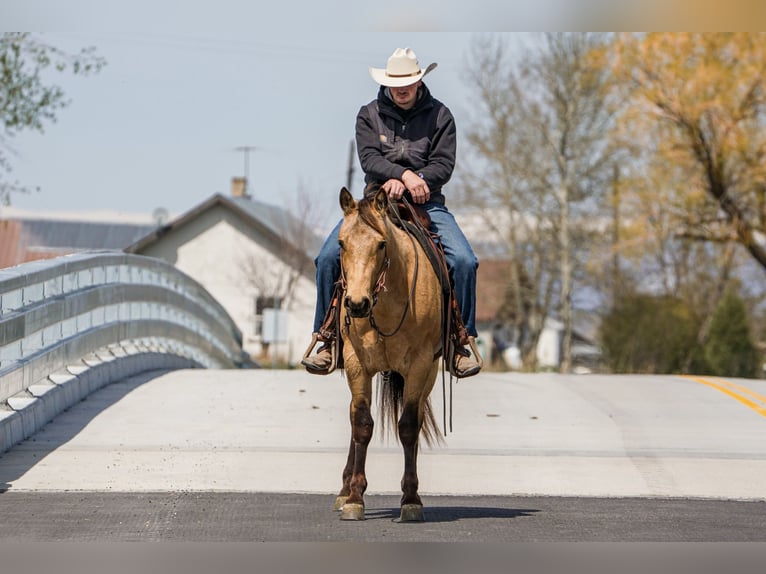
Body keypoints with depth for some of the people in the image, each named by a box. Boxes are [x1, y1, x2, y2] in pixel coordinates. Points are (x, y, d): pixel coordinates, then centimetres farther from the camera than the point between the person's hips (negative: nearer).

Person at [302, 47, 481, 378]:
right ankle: (328, 339, -7)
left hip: (426, 203, 0)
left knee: (464, 261, -23)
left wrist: (403, 184, -18)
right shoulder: (369, 114, 7)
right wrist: (405, 174, -26)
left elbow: (443, 165, -4)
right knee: (328, 257, -19)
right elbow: (369, 158, -8)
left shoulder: (439, 115, 5)